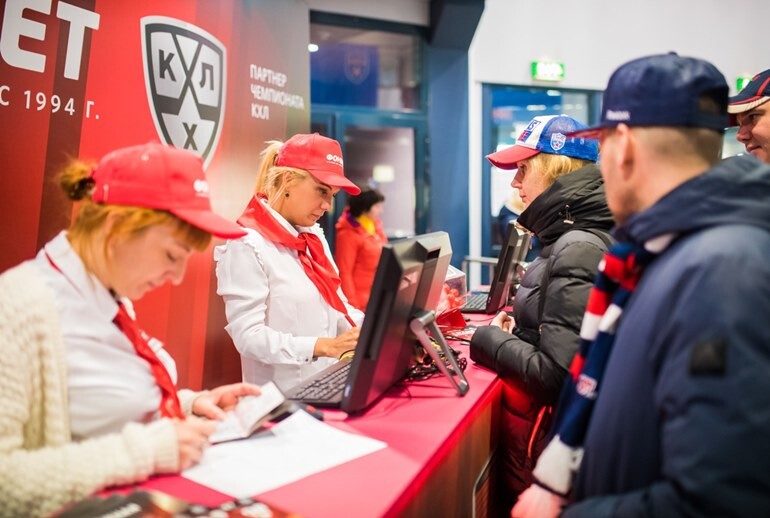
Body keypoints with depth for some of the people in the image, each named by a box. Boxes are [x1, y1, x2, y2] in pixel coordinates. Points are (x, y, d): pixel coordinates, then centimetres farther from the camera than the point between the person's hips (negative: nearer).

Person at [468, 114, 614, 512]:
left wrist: (489, 339, -15)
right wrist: (519, 330, 3)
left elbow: (556, 374, -28)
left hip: (549, 432, -8)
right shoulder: (572, 237, 6)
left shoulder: (578, 249, -23)